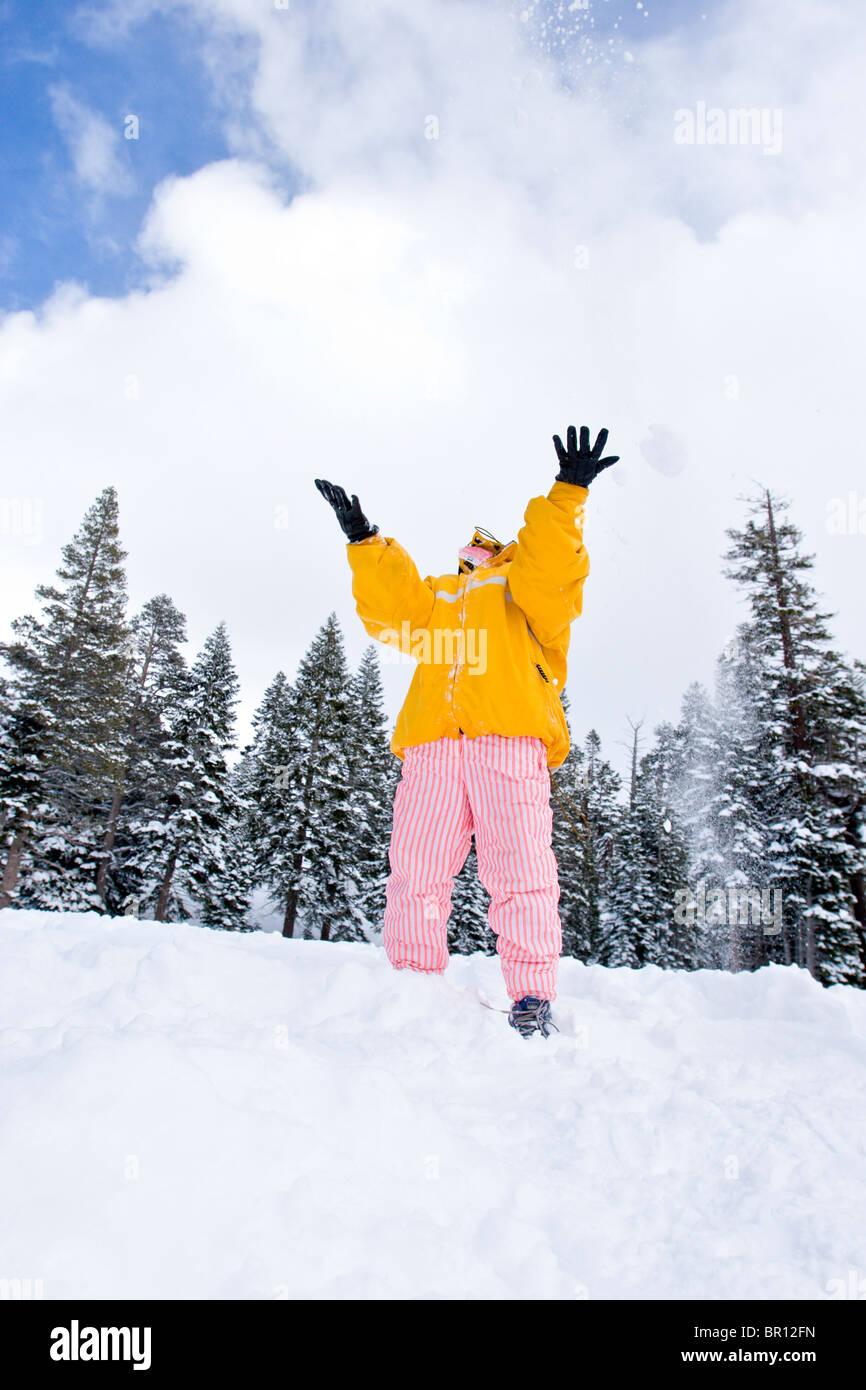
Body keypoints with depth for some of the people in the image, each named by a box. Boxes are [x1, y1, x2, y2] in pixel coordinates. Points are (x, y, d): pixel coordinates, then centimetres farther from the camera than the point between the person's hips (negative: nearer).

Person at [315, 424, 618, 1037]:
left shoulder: (528, 584, 26)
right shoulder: (434, 596, 37)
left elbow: (550, 566, 4)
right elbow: (391, 610, 20)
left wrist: (567, 494, -6)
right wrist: (365, 542, 16)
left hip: (509, 738, -3)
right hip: (433, 742, 4)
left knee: (518, 866, -11)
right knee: (416, 869, -5)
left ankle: (533, 995, -7)